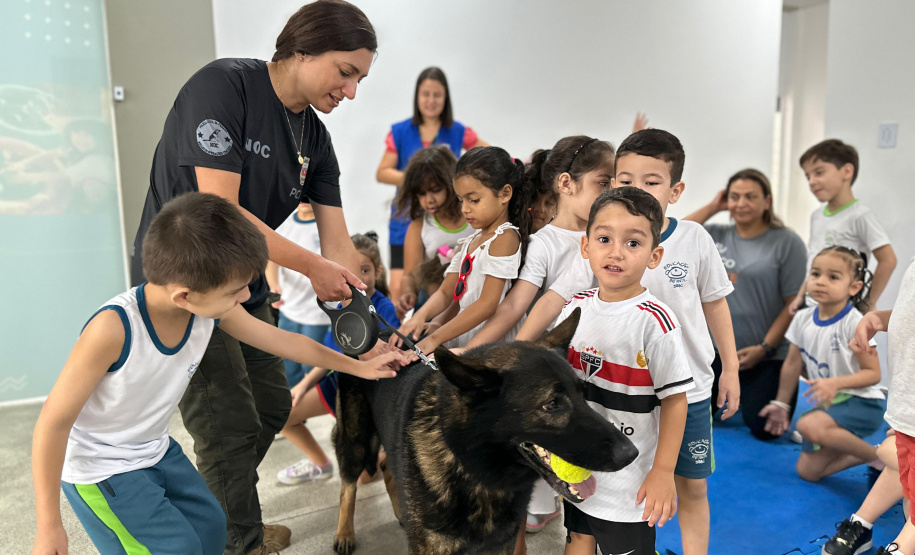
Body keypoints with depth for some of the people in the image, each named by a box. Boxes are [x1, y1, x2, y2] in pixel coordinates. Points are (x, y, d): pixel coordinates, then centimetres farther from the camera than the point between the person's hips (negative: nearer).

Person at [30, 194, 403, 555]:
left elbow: (283, 341, -3)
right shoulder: (113, 328, -35)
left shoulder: (214, 309, -18)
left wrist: (359, 366, 5)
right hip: (99, 470, -6)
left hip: (156, 450, 6)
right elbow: (53, 423, -26)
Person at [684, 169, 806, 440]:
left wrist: (764, 348, -14)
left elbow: (795, 303, -9)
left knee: (763, 429, -3)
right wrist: (712, 207, -5)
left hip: (768, 356, -4)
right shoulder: (717, 235, 4)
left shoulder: (787, 242, -8)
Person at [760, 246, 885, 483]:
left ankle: (879, 456, -10)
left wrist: (835, 383, -32)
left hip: (862, 403, -6)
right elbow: (792, 364, 7)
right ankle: (865, 453, 26)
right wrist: (780, 403, 13)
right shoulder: (803, 318, -2)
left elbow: (873, 373, -18)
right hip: (829, 404, 6)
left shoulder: (855, 324, -19)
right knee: (807, 471, 7)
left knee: (808, 425, -34)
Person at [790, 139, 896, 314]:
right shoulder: (816, 216, 11)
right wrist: (801, 295, 12)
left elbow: (888, 260, -14)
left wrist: (869, 302, -10)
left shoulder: (860, 216, -12)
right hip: (810, 307, 7)